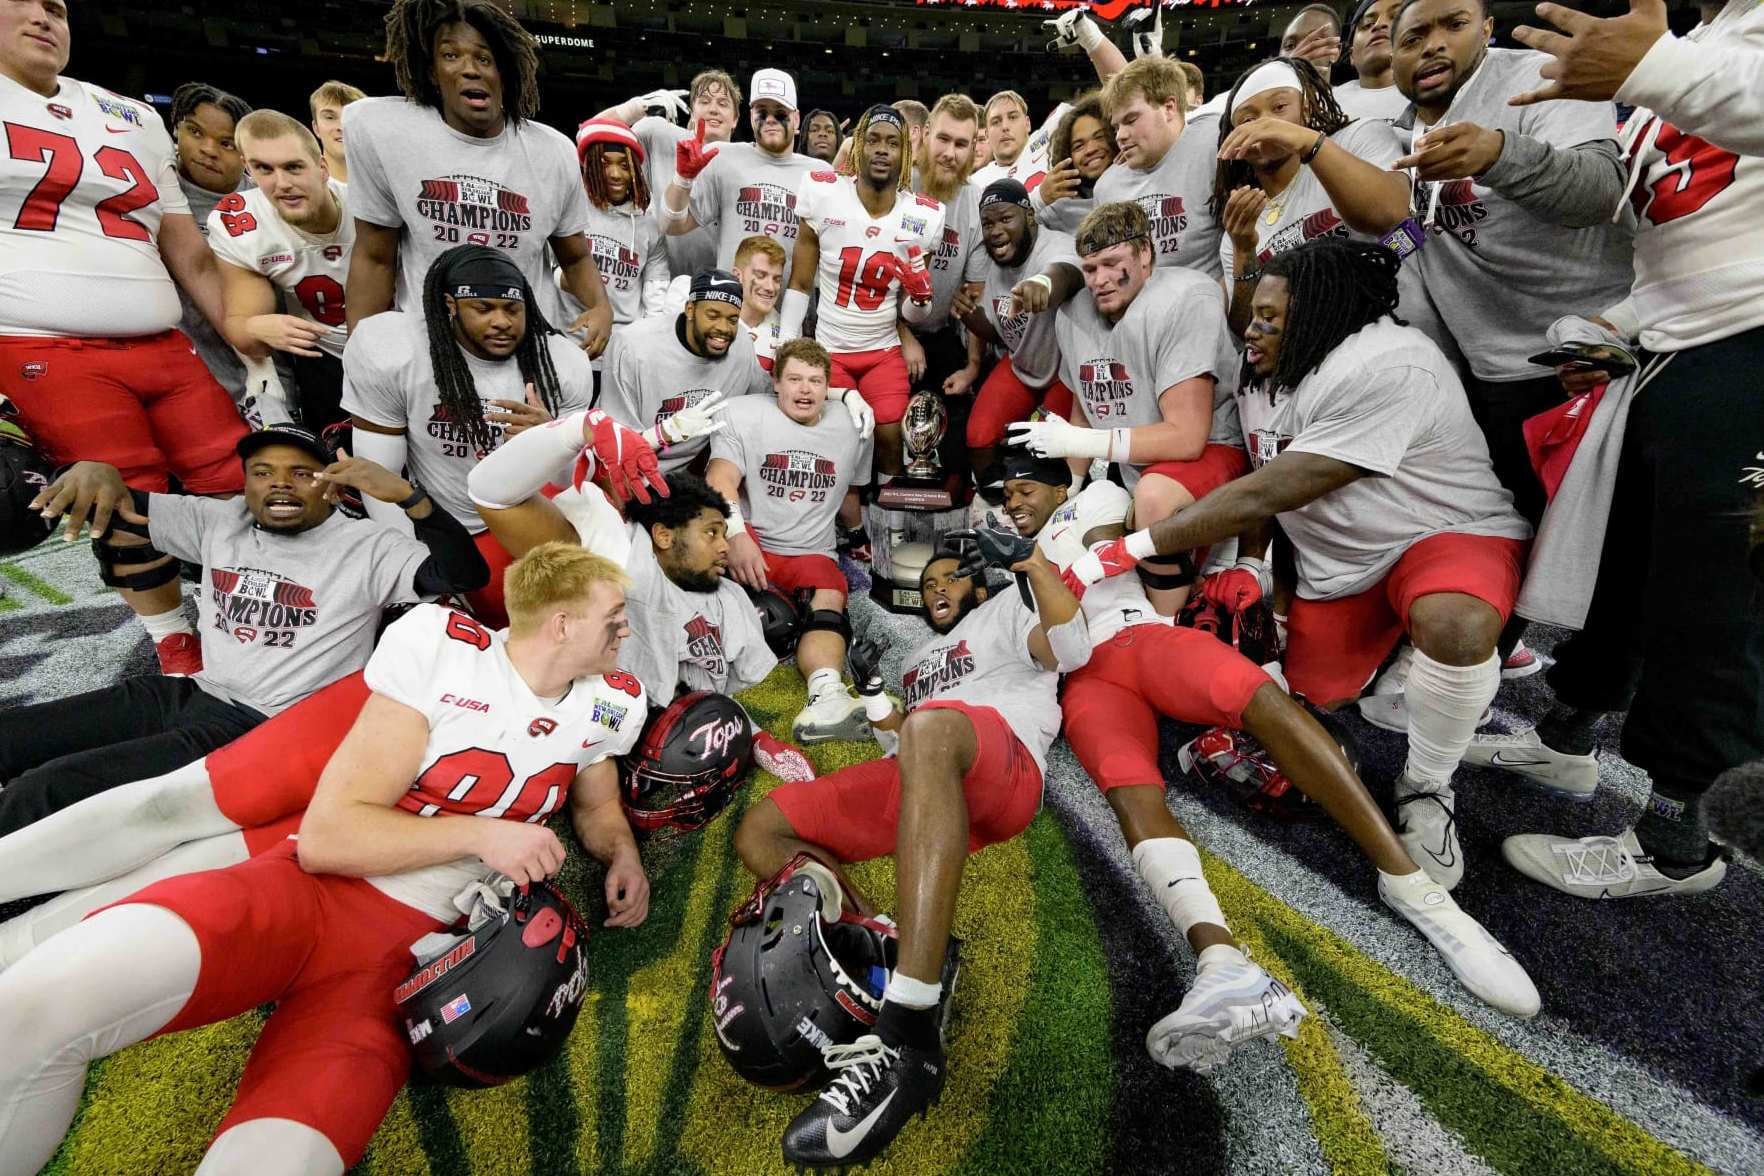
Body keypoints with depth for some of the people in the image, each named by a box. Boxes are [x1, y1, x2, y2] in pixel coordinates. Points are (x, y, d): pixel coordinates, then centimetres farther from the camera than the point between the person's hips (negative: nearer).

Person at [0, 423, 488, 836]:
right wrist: (95, 471, -10)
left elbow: (465, 575, -22)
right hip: (191, 693, 7)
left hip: (263, 726, -7)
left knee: (40, 792, -17)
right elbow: (118, 508, 15)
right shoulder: (219, 520, 10)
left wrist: (403, 494, -33)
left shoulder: (365, 547, -9)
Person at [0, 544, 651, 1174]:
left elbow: (597, 803, 24)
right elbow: (327, 835, -9)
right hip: (307, 889, -2)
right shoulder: (439, 647, -11)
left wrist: (621, 853, 4)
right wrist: (479, 833, -16)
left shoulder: (610, 704, 4)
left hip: (405, 946, 2)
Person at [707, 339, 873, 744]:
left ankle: (826, 694, -57)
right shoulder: (743, 414, 2)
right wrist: (737, 536, -30)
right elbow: (720, 482, -13)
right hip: (749, 546, -1)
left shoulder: (851, 430, 15)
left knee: (829, 598, -32)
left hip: (810, 555, 2)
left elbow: (851, 493, 30)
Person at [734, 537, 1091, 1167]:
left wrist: (1032, 560, 1)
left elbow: (1072, 648, 3)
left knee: (931, 728, -43)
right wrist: (872, 692, 20)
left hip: (1003, 775, -7)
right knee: (760, 832, -1)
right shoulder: (918, 660, 39)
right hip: (917, 790, 7)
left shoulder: (1006, 609, 23)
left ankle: (906, 1038, -48)